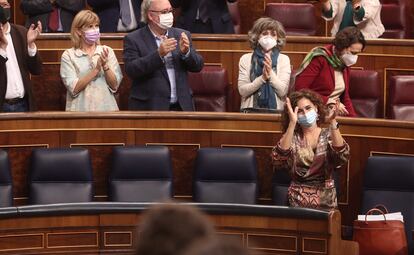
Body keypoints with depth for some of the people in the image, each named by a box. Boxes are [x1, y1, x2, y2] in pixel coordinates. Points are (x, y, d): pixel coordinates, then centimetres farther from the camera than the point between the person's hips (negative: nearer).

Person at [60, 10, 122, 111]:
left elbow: (115, 85, 4)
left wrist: (105, 66, -10)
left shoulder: (107, 51, 9)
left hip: (106, 107, 2)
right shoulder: (68, 55, 3)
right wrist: (96, 69, -12)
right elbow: (73, 88, -8)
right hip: (80, 109, -2)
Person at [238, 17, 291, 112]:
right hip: (250, 111, 0)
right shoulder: (246, 59, 8)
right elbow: (242, 90, -1)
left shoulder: (284, 59, 8)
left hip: (276, 110, 0)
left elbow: (283, 91, -2)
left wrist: (270, 73, -14)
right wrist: (263, 78, -12)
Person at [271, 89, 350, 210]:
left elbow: (342, 157, -14)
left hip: (326, 200, 1)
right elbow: (279, 159, -16)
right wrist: (292, 123, -21)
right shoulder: (292, 136, 6)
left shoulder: (328, 135, 6)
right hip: (297, 201, -1)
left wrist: (333, 122, -23)